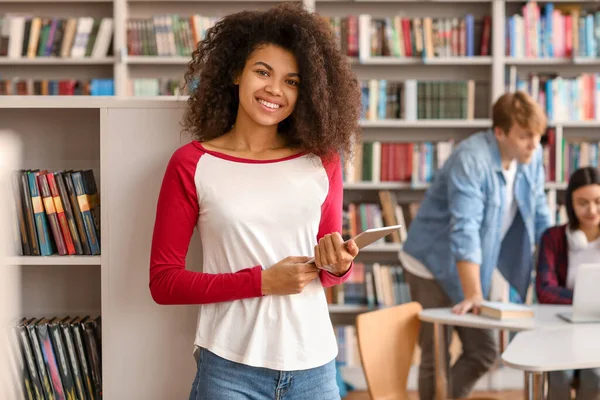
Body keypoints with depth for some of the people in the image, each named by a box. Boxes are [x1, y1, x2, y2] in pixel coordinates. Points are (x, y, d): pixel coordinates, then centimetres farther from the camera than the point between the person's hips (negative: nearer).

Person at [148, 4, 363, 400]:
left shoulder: (322, 161, 2)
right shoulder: (192, 164, -5)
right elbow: (163, 282, -5)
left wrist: (340, 265, -10)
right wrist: (261, 281, -14)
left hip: (314, 367, 3)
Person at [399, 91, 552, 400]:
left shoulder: (532, 155, -4)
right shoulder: (471, 160, -27)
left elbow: (539, 216, 6)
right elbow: (465, 231, -33)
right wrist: (473, 295, -38)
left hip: (469, 266, 7)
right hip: (433, 266, -7)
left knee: (483, 352, 9)